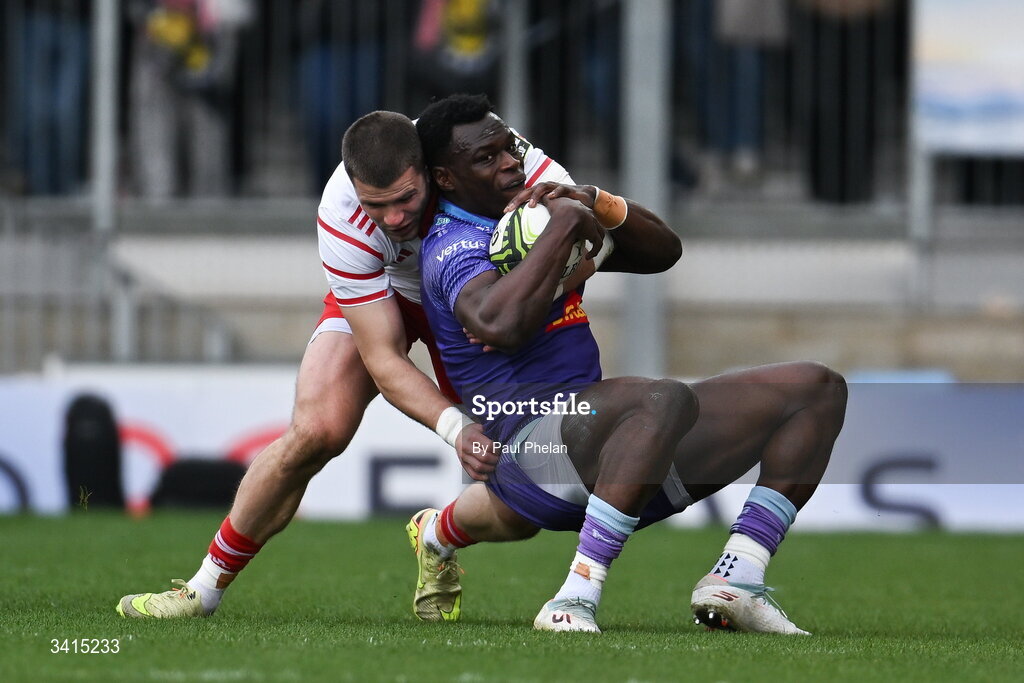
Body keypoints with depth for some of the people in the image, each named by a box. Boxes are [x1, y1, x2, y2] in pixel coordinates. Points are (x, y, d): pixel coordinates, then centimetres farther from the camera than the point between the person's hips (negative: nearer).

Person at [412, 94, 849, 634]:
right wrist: (562, 227, -20)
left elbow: (663, 252, 19)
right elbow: (499, 326, -31)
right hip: (532, 441, -9)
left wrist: (597, 204, 0)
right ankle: (575, 601, -40)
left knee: (818, 389, 4)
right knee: (667, 398, -42)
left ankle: (735, 581, -8)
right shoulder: (454, 245, -8)